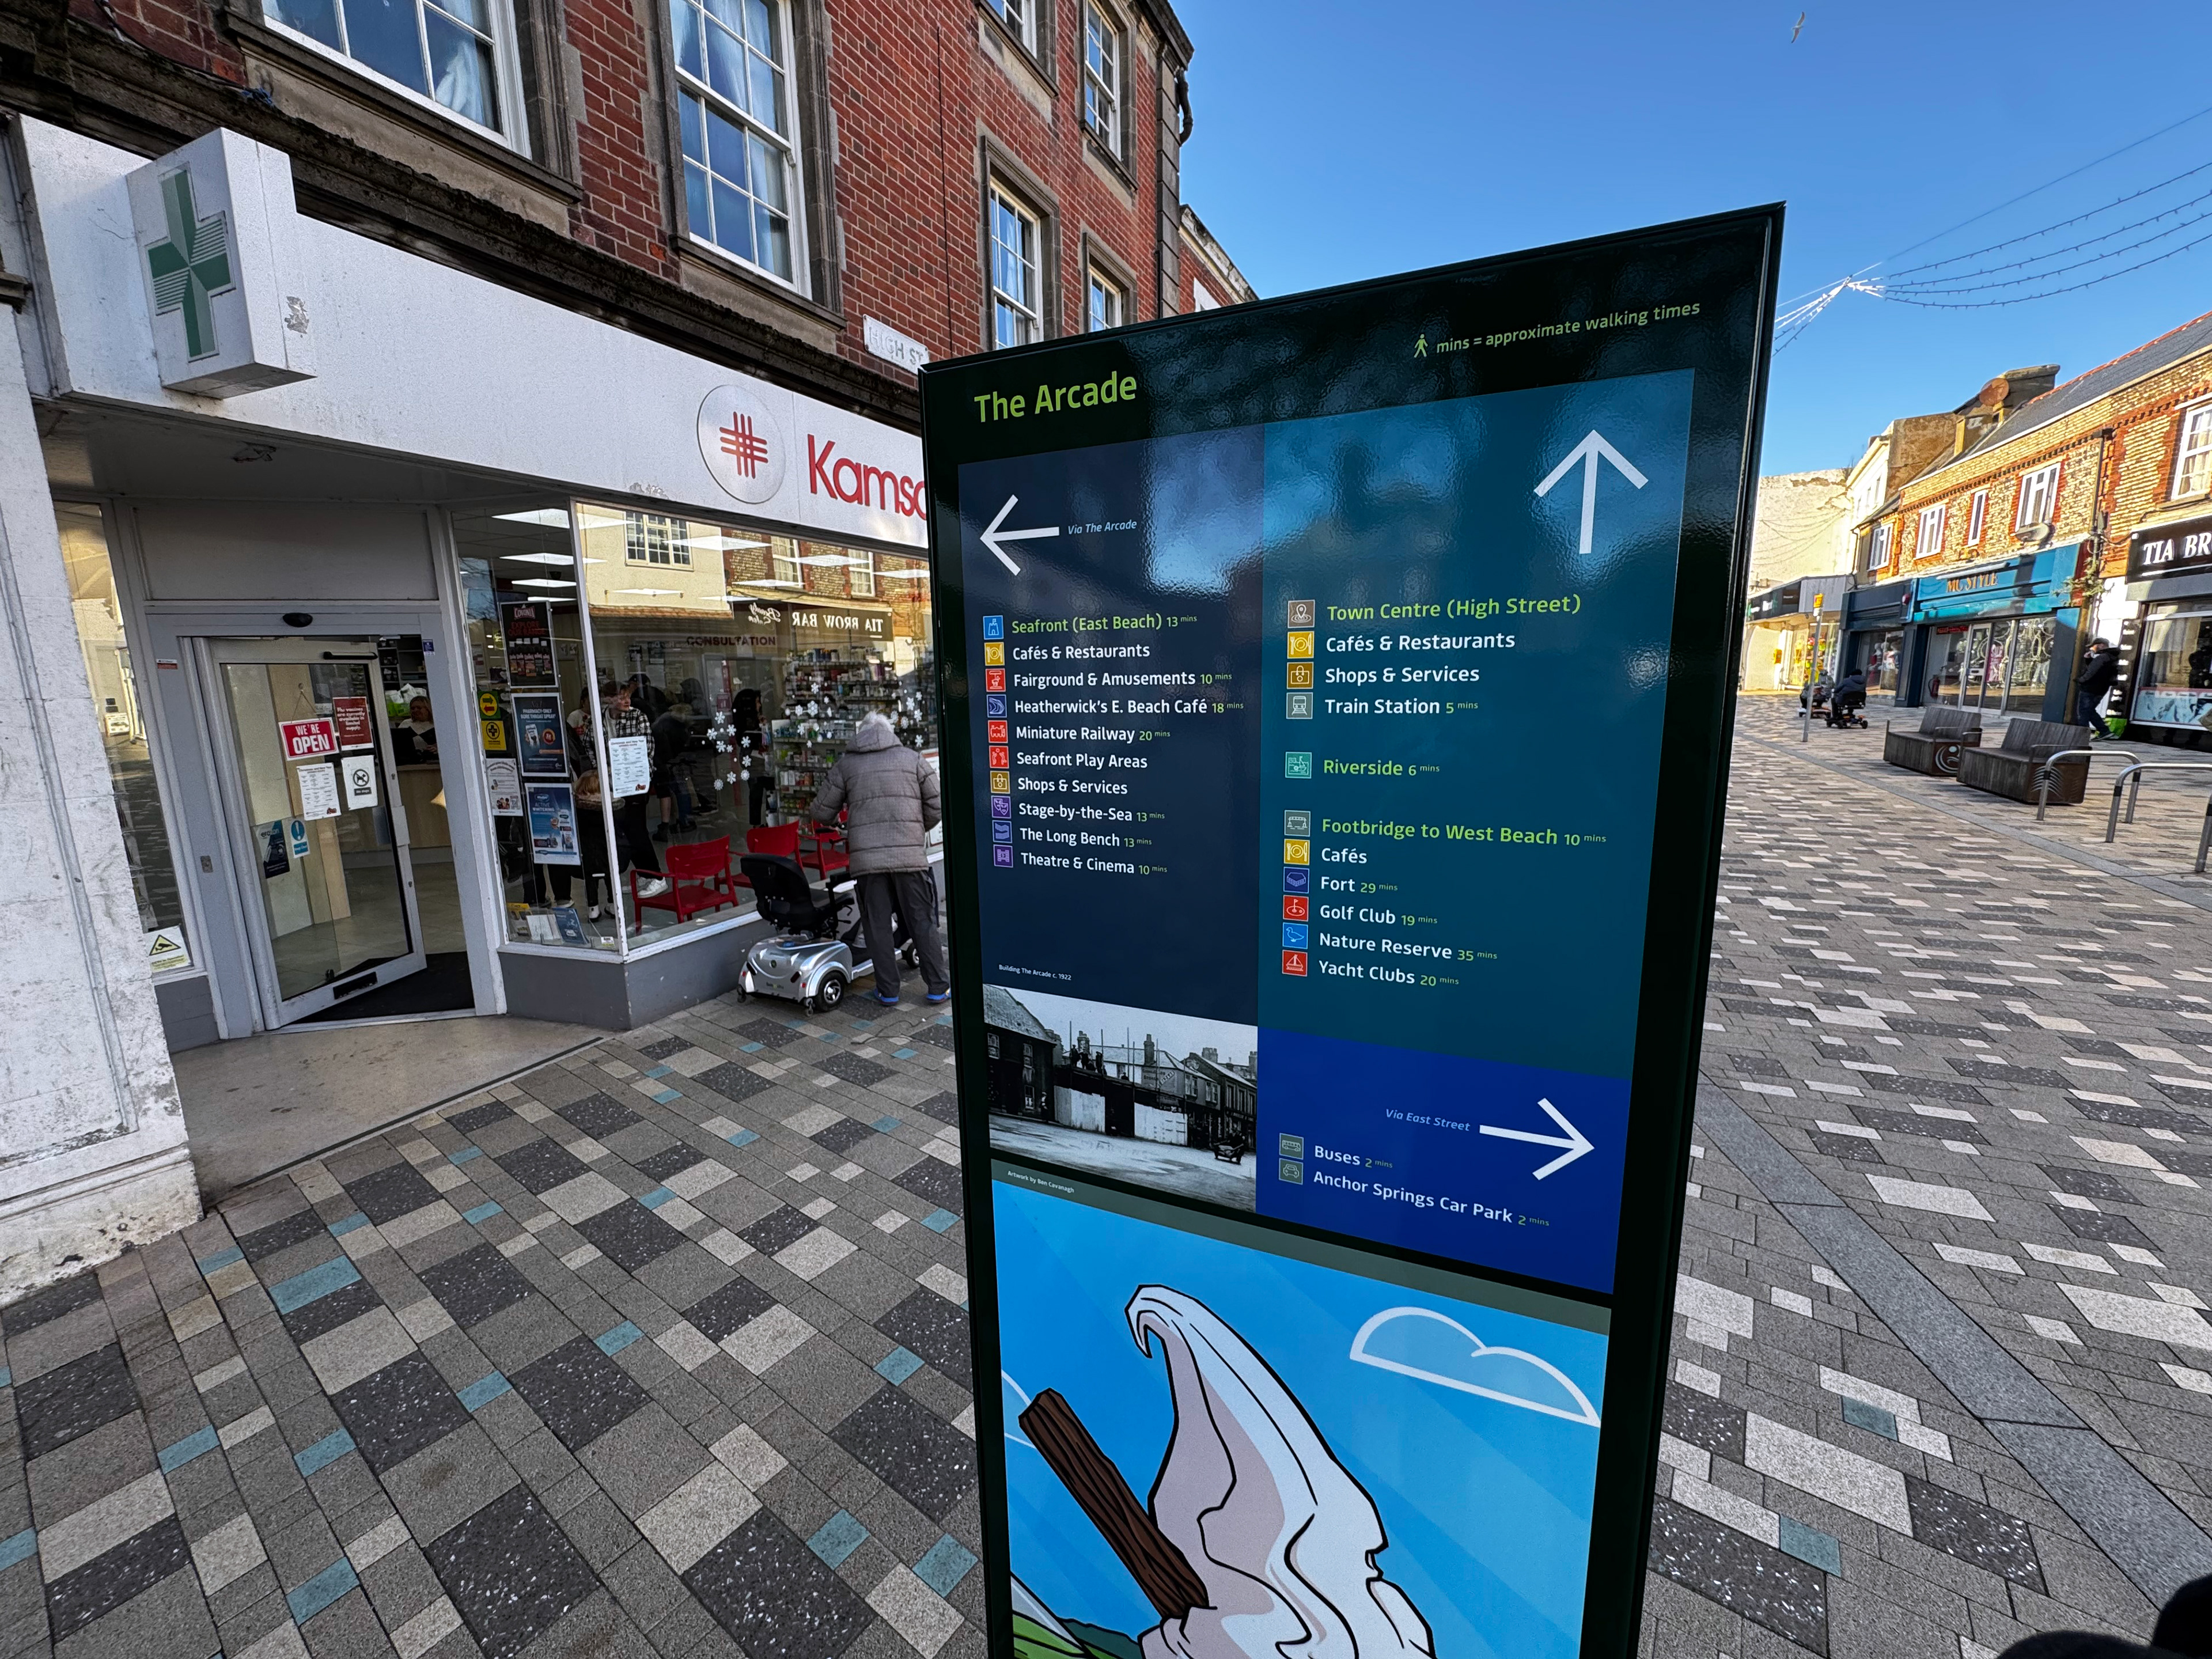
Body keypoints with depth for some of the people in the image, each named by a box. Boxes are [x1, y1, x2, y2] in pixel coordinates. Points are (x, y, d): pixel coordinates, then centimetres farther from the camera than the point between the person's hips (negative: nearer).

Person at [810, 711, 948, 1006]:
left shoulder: (846, 764, 10)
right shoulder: (912, 759, 9)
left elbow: (821, 812, 11)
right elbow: (937, 806, 5)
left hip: (867, 857, 0)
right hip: (911, 856, 0)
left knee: (878, 926, 9)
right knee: (922, 923, 8)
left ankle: (888, 991, 15)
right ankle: (938, 987, 13)